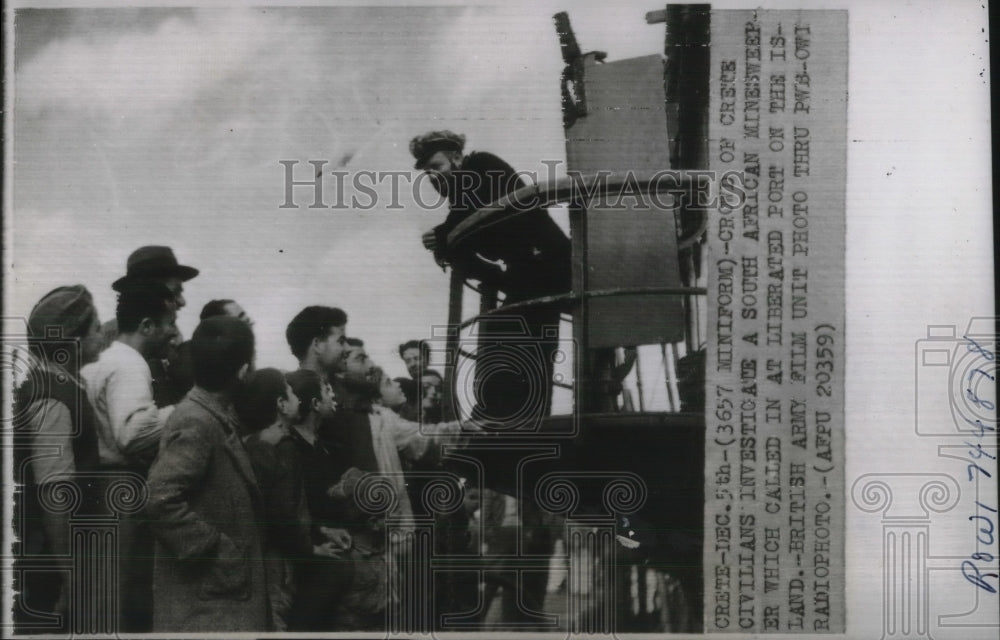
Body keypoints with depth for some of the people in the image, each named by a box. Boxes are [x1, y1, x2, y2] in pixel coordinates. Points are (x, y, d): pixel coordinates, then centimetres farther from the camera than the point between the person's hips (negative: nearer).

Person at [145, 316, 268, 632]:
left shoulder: (216, 414, 11)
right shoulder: (196, 423, -19)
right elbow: (160, 499, -27)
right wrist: (214, 550, -21)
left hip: (226, 586, 10)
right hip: (206, 596, -10)